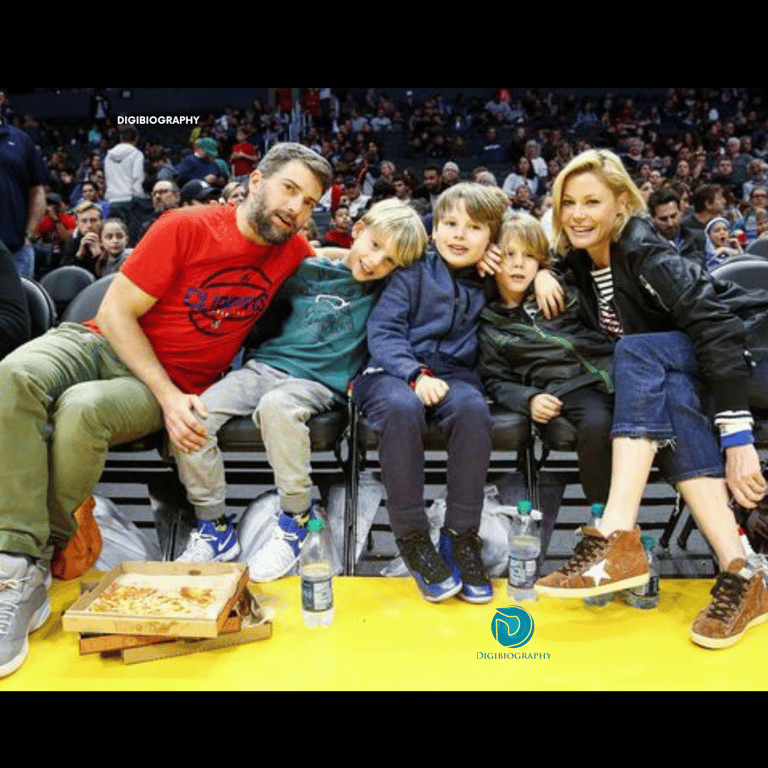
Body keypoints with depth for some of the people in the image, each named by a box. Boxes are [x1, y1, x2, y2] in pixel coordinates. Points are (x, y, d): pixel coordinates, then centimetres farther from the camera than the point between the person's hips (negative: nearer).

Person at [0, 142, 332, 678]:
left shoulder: (292, 252, 1)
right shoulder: (189, 227, -10)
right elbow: (117, 311, -9)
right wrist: (167, 396, -19)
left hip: (178, 384, 0)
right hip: (106, 342, 0)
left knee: (84, 410, -31)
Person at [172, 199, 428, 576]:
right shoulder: (307, 267, 11)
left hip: (317, 382, -3)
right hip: (264, 365, 3)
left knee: (277, 405, -39)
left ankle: (298, 517, -17)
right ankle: (214, 527, -2)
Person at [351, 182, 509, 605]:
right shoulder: (413, 273, 3)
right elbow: (382, 331, -5)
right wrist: (416, 374, -20)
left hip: (453, 373, 2)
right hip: (395, 371, -2)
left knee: (473, 408, -33)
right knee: (401, 407, -37)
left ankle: (460, 535, -23)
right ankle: (412, 538, -25)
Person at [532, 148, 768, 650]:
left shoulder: (643, 254, -22)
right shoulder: (582, 258, -1)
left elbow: (718, 328, -29)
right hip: (680, 371, 6)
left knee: (636, 350, -30)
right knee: (670, 399, -29)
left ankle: (619, 540, -39)